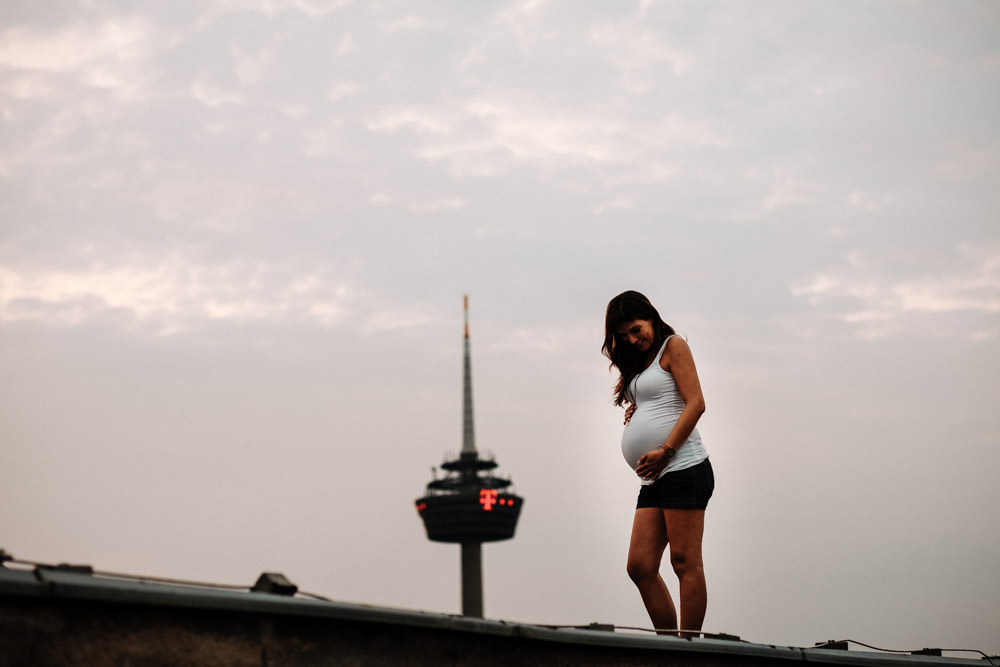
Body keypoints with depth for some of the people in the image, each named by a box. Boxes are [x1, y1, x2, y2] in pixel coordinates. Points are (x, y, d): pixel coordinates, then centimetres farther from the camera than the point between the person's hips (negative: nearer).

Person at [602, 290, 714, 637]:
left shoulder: (673, 346, 2)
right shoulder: (638, 363, 24)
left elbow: (696, 404, -9)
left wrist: (663, 451, -16)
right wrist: (633, 413, 10)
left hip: (683, 467, -8)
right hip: (653, 479, 8)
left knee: (685, 562, -10)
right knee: (640, 568, -1)